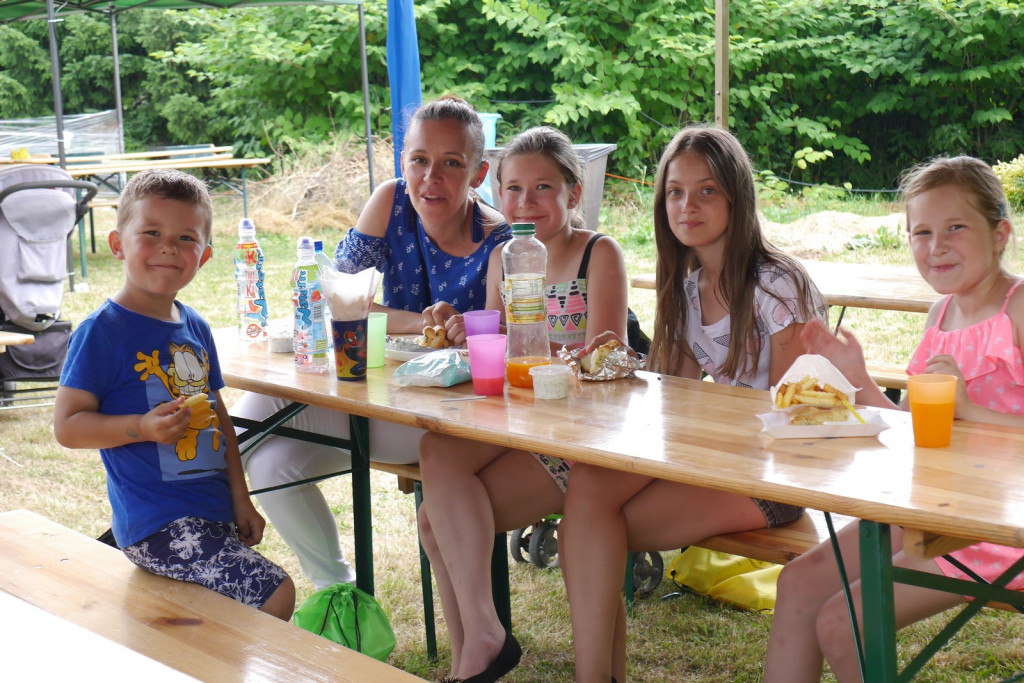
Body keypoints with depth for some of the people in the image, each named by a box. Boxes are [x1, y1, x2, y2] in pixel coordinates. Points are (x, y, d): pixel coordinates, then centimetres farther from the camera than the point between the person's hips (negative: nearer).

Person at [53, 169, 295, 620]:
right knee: (275, 594, -15)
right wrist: (143, 427, -25)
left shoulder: (196, 328, 11)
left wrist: (240, 499, 16)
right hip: (157, 524, -7)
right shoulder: (102, 331, -11)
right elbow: (67, 425, -11)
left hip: (213, 514, 8)